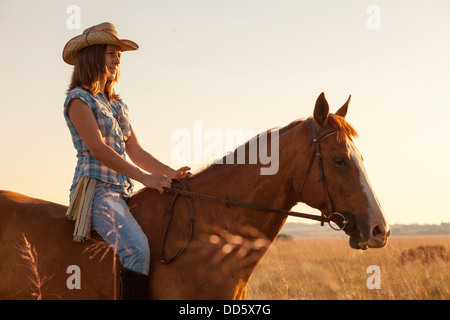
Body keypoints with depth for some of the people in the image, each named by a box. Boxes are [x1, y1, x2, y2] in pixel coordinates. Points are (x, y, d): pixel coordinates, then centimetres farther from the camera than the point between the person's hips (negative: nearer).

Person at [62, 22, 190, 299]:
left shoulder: (118, 105, 22)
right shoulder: (78, 99, -3)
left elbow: (136, 152, 18)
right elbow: (98, 149, -14)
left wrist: (171, 174, 3)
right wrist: (145, 177, -19)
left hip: (123, 193, 9)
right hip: (96, 190, -8)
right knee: (137, 248, -30)